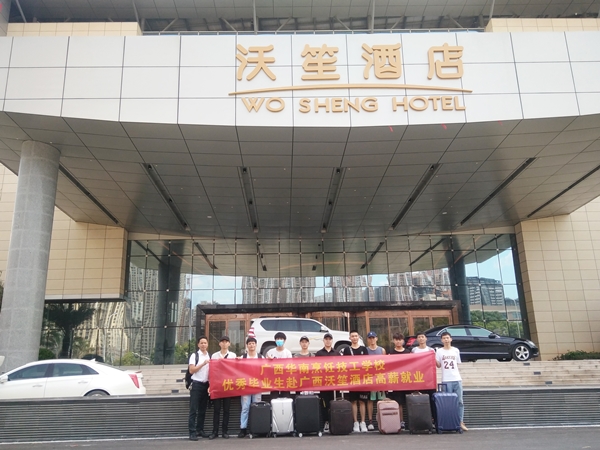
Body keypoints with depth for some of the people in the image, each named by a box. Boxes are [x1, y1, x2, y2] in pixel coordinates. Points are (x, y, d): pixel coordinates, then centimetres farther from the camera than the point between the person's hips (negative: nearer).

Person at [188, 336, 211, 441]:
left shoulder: (210, 357, 10)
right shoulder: (194, 356, -4)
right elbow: (191, 370, -11)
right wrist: (203, 364, -17)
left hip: (206, 384, 5)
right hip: (196, 384, -5)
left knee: (203, 409, 11)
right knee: (193, 409, -4)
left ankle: (200, 430, 20)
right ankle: (192, 432, -3)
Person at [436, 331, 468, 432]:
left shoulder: (456, 350, 10)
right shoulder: (439, 351, 4)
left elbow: (458, 364, 17)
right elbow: (438, 365, 3)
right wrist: (434, 359, -15)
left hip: (457, 379, 2)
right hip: (446, 380, -2)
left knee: (459, 401, 2)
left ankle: (461, 422, 8)